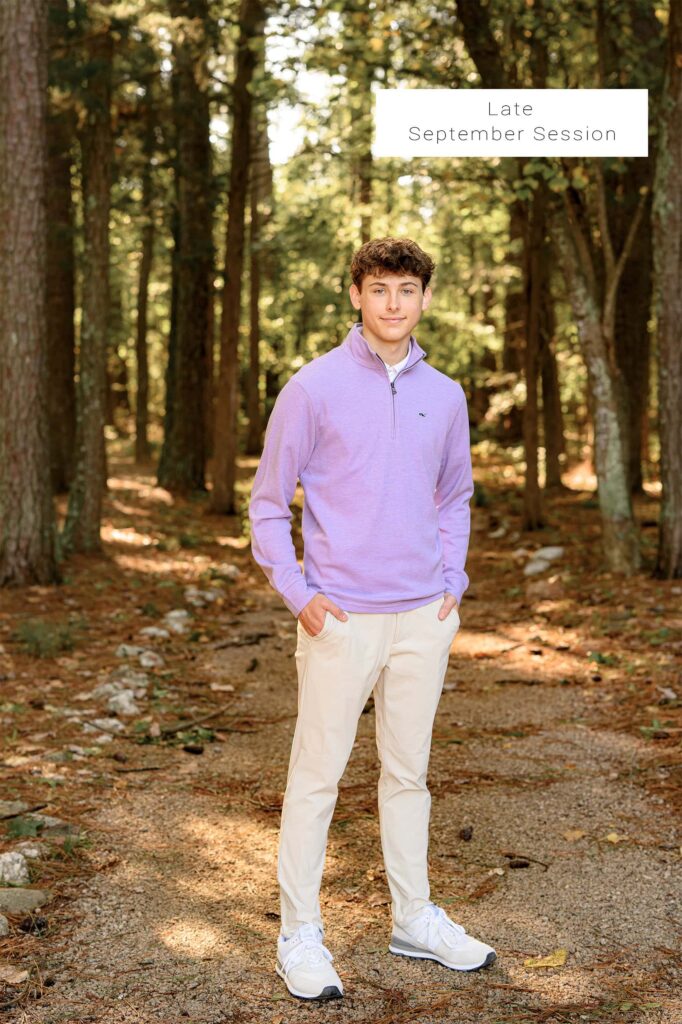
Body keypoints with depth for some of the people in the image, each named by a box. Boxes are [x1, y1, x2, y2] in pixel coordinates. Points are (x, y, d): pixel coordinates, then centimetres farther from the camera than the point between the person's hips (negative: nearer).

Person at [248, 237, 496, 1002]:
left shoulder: (445, 397, 8)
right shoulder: (312, 388, -5)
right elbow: (268, 502, -1)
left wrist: (452, 585, 9)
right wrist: (296, 593, -9)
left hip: (423, 620, 4)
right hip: (341, 619, -4)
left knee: (408, 771, 15)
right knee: (317, 775, 2)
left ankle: (414, 918, 28)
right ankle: (299, 934, 14)